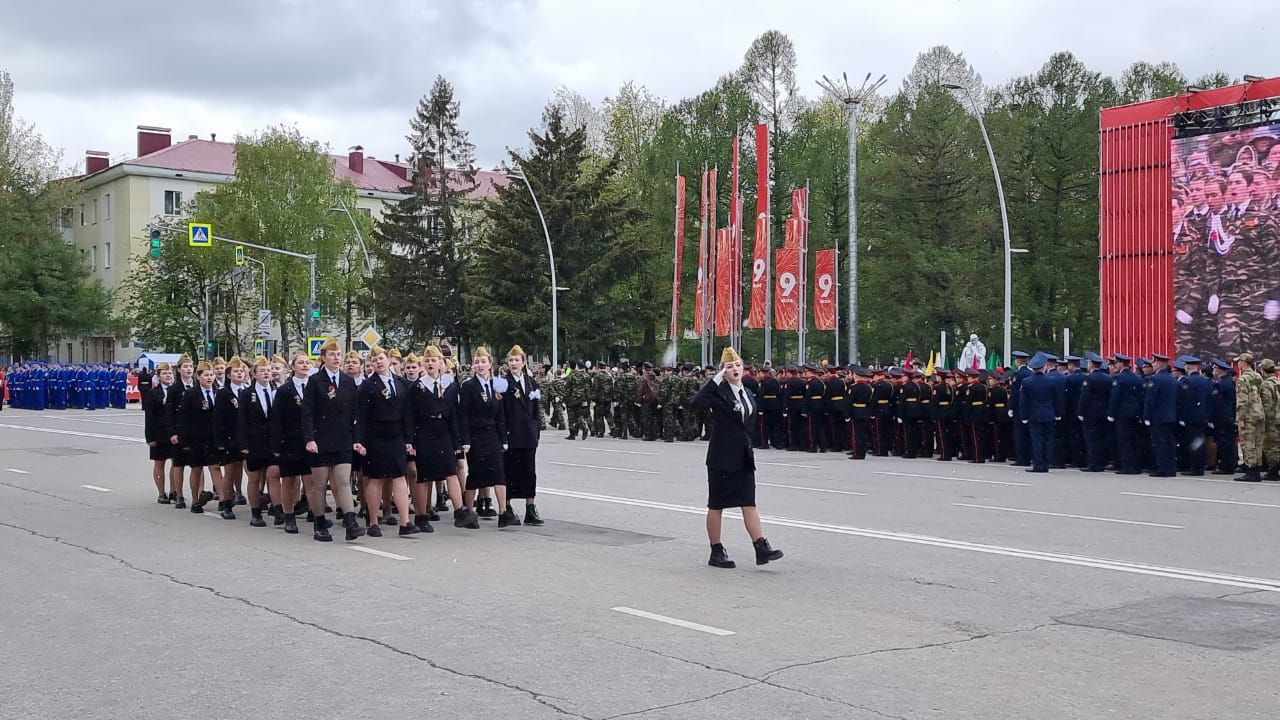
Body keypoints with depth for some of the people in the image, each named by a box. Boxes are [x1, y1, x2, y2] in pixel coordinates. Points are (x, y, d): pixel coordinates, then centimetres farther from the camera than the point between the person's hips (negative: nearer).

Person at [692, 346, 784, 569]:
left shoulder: (746, 393, 11)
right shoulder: (719, 391, -11)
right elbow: (697, 402, -30)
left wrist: (748, 447, 16)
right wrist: (716, 379, -28)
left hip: (744, 458, 6)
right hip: (722, 457, -6)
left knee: (749, 503, 1)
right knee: (716, 505, 4)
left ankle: (762, 549, -2)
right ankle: (716, 552, 12)